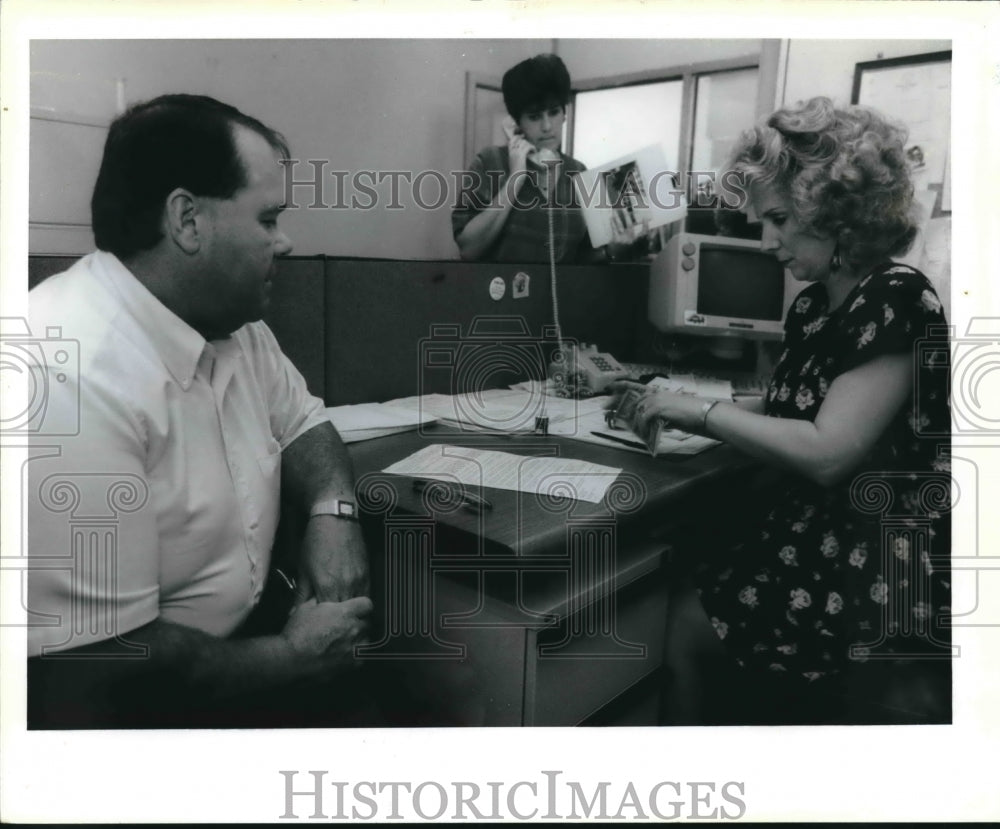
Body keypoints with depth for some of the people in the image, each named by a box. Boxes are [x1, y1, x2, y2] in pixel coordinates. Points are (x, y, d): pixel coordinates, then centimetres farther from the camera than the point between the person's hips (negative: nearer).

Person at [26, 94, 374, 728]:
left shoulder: (229, 321, -1)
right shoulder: (74, 380, -29)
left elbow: (300, 420, 12)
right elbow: (99, 666, -28)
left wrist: (333, 510, -9)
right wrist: (293, 658, -15)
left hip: (241, 637, 8)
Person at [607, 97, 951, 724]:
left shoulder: (897, 301, -18)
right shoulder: (814, 306, 8)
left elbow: (826, 451, -25)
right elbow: (780, 412, 12)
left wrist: (701, 410, -17)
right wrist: (668, 402, 0)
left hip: (885, 561, -7)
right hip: (815, 538, 7)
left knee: (688, 626, -8)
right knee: (684, 616, -4)